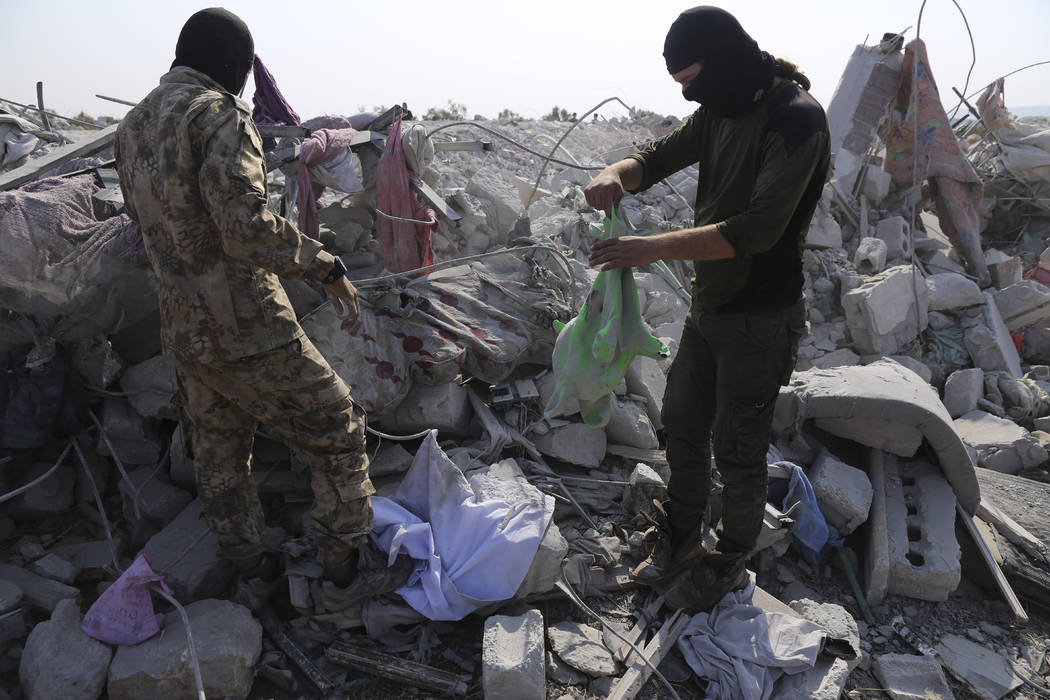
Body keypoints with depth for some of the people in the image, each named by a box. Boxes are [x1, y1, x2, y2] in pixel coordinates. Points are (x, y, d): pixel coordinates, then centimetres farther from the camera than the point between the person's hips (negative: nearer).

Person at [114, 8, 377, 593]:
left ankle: (251, 564, 37)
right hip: (249, 329, -8)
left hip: (185, 335, 9)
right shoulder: (220, 116, -17)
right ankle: (343, 549, 20)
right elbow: (249, 229, -26)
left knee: (219, 455, 21)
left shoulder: (133, 127, 10)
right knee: (335, 429, 9)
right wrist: (327, 267, -18)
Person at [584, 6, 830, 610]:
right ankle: (682, 540, 39)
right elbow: (659, 157, 12)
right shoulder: (721, 112, 6)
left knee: (738, 451, 6)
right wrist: (618, 173, -13)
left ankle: (730, 565, 29)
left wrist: (654, 248, -32)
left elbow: (759, 229, -29)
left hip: (759, 320, -8)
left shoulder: (796, 117, -20)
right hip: (708, 309, 8)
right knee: (682, 426, 18)